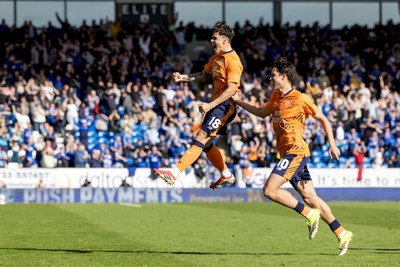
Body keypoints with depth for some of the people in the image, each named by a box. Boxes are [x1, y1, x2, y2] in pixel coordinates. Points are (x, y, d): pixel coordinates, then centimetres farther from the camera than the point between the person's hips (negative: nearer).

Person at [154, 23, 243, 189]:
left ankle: (174, 174, -21)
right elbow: (204, 76, 24)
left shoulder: (233, 61, -16)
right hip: (216, 104, 10)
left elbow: (231, 89, -21)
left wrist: (210, 105, -24)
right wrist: (183, 77, 9)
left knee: (201, 139, -14)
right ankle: (226, 176, 24)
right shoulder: (216, 56, 14)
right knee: (206, 144, 11)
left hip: (226, 106, -10)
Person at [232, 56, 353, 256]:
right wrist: (238, 101, 30)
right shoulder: (275, 97, 13)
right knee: (309, 197, 6)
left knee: (269, 190, -16)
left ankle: (310, 214, -5)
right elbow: (263, 113, 32)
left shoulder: (300, 99, -10)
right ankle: (342, 234, 9)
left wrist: (332, 144, -7)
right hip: (287, 153, 8)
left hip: (296, 151, -8)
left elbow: (323, 119, -3)